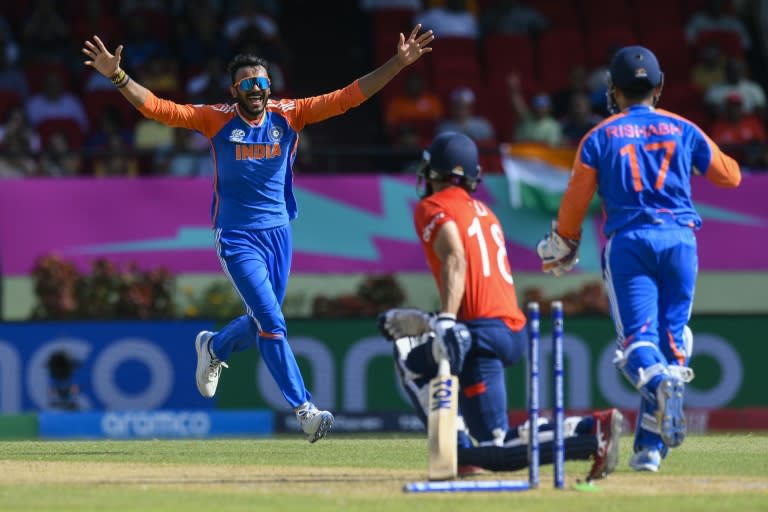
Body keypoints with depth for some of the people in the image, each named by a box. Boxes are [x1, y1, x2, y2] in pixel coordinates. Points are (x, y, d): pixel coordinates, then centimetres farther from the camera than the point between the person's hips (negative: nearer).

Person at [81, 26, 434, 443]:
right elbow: (156, 108, -14)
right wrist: (117, 76, -28)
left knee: (262, 323, 15)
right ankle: (304, 409, -9)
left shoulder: (289, 115, -2)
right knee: (272, 324, -12)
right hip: (237, 238, -4)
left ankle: (213, 348, 47)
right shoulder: (217, 119, -7)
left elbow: (349, 96, -7)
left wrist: (398, 63, -16)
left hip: (278, 234, 4)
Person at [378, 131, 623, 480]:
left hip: (484, 332, -9)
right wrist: (413, 322, 34)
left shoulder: (433, 207, 2)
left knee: (498, 451, -8)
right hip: (514, 331, 9)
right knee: (411, 359, 28)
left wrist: (446, 321, -28)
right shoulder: (482, 211, 26)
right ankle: (460, 451, 9)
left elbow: (455, 261, -17)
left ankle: (591, 430, -27)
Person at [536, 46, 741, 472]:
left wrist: (561, 246, 22)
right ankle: (650, 445, 2)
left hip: (628, 241, -2)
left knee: (637, 338, -7)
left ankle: (659, 380, -44)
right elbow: (731, 175, 19)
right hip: (680, 240, 2)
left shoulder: (600, 137, 6)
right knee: (671, 337, 7)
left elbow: (575, 201, 6)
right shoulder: (683, 130, 11)